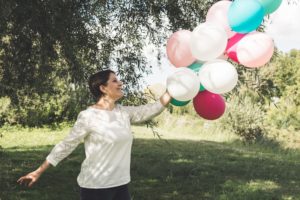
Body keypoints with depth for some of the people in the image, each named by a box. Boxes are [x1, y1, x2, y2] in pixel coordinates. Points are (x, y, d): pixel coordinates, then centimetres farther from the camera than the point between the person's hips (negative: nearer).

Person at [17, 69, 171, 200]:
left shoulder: (124, 112, 5)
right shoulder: (88, 116, -13)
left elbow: (152, 109, 7)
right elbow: (66, 145, -9)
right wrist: (38, 172, -8)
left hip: (120, 184, 6)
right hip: (95, 187, -6)